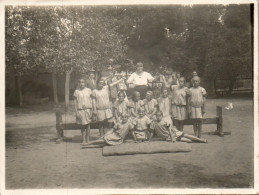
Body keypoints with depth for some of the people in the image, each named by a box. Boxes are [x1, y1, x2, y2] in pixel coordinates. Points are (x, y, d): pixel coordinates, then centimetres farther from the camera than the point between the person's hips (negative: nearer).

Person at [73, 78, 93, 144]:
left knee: (88, 124, 4)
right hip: (80, 110, -1)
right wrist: (76, 112, -2)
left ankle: (87, 139, 13)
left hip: (88, 109, 1)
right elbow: (75, 102, 4)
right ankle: (83, 140, 8)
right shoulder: (76, 91, 3)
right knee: (82, 125, 1)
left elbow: (91, 101, 7)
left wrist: (91, 110, 2)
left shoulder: (88, 90, 5)